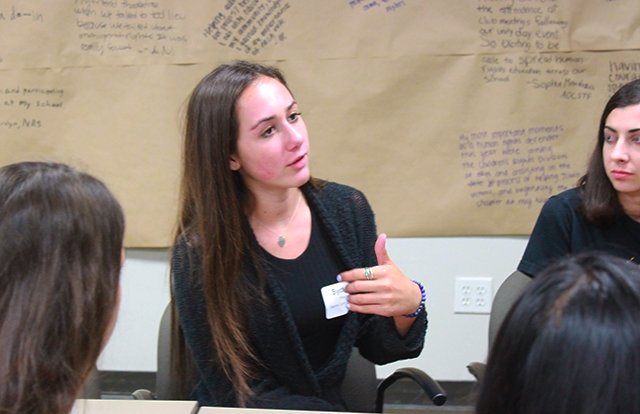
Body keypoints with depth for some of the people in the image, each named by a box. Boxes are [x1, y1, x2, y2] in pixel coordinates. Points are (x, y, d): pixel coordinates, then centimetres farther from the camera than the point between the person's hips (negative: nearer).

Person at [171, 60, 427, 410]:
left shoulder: (346, 208, -4)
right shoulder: (199, 252, -15)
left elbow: (375, 348, 2)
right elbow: (235, 394, -10)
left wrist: (409, 306, -17)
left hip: (332, 400, 3)